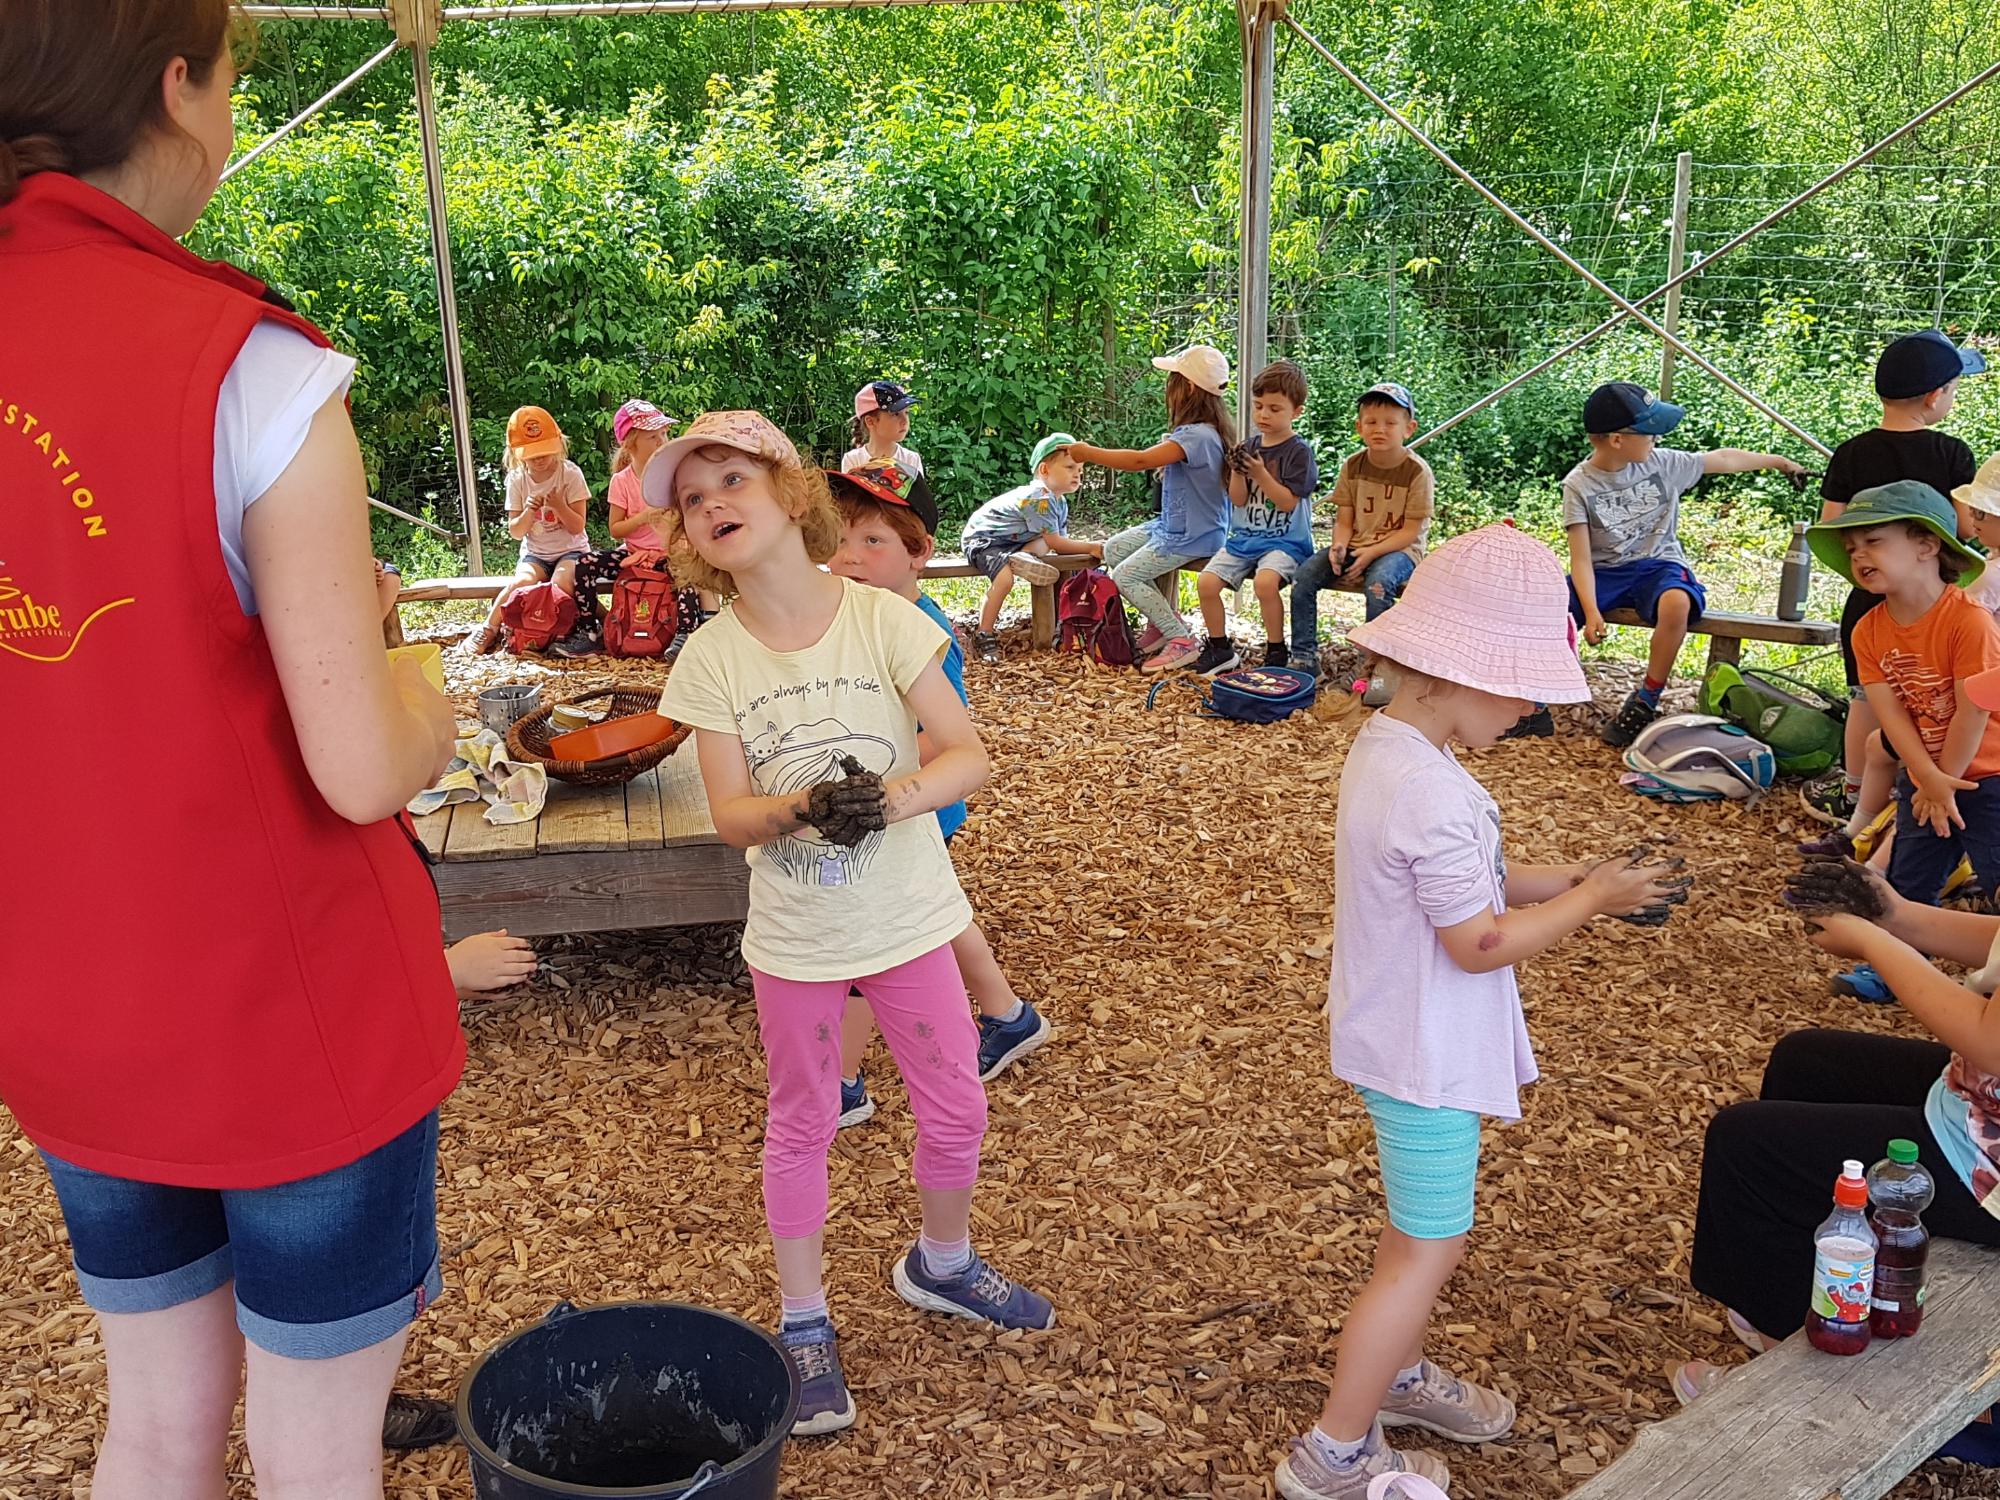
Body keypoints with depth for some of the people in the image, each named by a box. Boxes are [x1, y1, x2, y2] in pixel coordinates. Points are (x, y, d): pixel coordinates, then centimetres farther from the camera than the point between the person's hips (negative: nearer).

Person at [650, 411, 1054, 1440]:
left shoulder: (883, 618, -13)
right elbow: (729, 814, -12)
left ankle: (940, 1263, 43)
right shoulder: (711, 658, -10)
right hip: (796, 937, 0)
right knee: (801, 1126, 14)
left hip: (907, 916, 0)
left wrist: (894, 798, -32)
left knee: (955, 1104, 14)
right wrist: (802, 808, -32)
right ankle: (805, 1323, 33)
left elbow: (968, 755, -14)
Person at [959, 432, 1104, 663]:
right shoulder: (1039, 497, -24)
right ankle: (984, 635, -23)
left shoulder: (1060, 501, 7)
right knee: (1005, 577, -32)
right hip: (981, 538, -10)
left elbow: (1061, 541, 4)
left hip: (1012, 541, 10)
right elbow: (1055, 542, -23)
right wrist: (1090, 547, -20)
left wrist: (1091, 547, -8)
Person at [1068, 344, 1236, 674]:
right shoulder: (1200, 430, 6)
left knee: (1125, 576, -11)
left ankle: (1182, 641, -4)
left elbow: (1141, 461, -35)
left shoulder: (1198, 435, -27)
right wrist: (1164, 464, -7)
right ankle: (1164, 618, 14)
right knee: (1113, 550, 11)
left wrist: (1089, 453, -28)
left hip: (1191, 536, -10)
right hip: (1171, 524, 10)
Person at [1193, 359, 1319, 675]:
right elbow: (1238, 500, 6)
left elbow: (1288, 502, -13)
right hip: (1244, 537, 6)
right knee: (1206, 582, -13)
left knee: (1265, 581, -34)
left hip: (1285, 540, -6)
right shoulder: (1251, 446, 9)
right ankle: (1219, 648, 6)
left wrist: (1261, 474, -23)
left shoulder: (1299, 451, -7)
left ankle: (1275, 651, -14)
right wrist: (1237, 474, -13)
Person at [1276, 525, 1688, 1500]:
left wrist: (1561, 881, 1)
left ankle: (1396, 1374, 47)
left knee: (1419, 1228, 26)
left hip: (1402, 1040, 10)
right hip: (1427, 1056, -10)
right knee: (1428, 1251, 5)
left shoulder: (1384, 745, 1)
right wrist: (1589, 902, -12)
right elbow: (1481, 943, -24)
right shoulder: (1432, 793, -31)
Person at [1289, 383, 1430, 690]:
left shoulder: (1417, 472, -9)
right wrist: (1339, 547, -16)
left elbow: (1411, 531, -11)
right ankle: (1304, 659, -8)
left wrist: (1372, 552, -22)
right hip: (1355, 546, 5)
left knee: (1378, 581, -38)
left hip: (1399, 549, -5)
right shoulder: (1352, 466, 4)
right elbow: (1344, 520, 5)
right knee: (1304, 576, -18)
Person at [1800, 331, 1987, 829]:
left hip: (1871, 596, 1)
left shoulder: (1851, 455, -8)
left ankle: (1852, 794, 23)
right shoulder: (1953, 455, -12)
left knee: (1866, 699, 13)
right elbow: (1967, 527, -9)